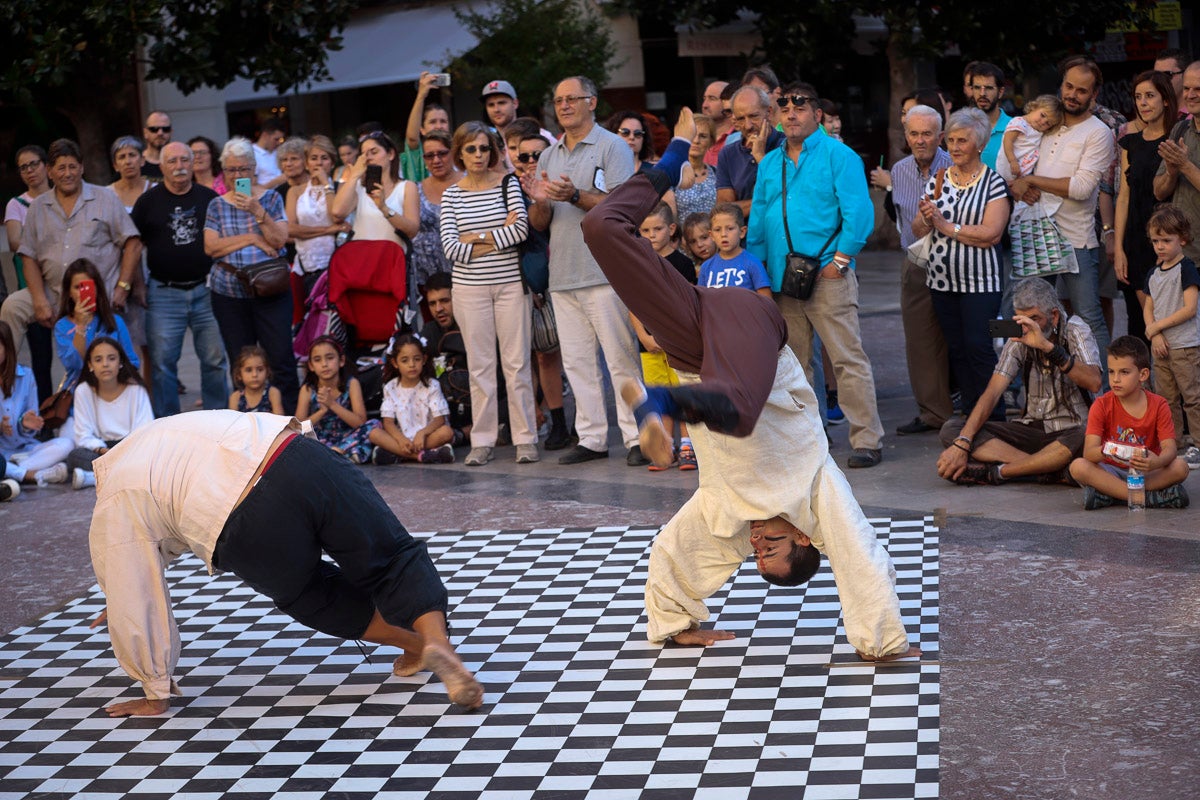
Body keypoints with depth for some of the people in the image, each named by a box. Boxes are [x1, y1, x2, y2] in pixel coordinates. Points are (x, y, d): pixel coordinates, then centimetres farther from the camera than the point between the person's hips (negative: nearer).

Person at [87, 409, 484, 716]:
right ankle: (436, 637, -11)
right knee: (390, 557, 12)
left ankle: (418, 644, 23)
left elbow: (131, 613, 16)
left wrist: (156, 692, 27)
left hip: (259, 528, -4)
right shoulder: (160, 435, 37)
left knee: (311, 597, 25)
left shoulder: (111, 518, 18)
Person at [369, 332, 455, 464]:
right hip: (401, 437, 1)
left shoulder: (431, 385, 1)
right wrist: (401, 440, -24)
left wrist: (422, 433, -28)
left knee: (446, 432, -31)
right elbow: (388, 422, -2)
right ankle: (422, 455, -36)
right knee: (374, 434, -25)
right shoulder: (391, 388, 5)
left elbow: (440, 419, -8)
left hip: (427, 434, -1)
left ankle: (397, 454, -31)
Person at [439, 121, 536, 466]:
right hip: (470, 287, 1)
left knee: (517, 361, 1)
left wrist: (477, 238, -10)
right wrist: (499, 237, -9)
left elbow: (521, 229, -12)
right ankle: (482, 441, 10)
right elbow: (451, 247, -5)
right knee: (480, 364, 4)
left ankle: (525, 438, 7)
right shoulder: (451, 195, 5)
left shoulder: (508, 185, 2)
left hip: (511, 283, -1)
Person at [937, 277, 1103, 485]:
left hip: (1070, 432, -4)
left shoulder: (1075, 331, -9)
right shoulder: (1019, 340, 1)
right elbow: (993, 392, -6)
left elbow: (1094, 382, -27)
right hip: (1032, 429, 4)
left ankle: (997, 472, -27)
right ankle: (1053, 470, -28)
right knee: (951, 430, -16)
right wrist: (962, 444, -18)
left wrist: (1048, 347, -37)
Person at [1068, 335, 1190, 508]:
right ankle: (1149, 497, -34)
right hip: (1110, 472, 0)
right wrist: (1104, 452, -43)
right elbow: (1088, 451, -17)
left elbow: (1169, 447, -16)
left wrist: (1157, 462, -41)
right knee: (1078, 467, -31)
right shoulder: (1102, 405, -6)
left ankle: (1107, 495, -29)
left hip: (1144, 473, 0)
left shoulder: (1158, 405, -3)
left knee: (1180, 467, -28)